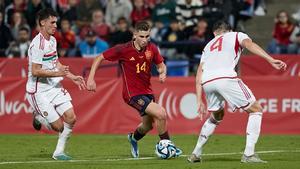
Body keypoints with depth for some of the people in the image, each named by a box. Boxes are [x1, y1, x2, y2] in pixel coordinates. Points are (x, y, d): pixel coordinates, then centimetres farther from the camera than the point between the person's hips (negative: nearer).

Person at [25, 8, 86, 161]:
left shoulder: (52, 40, 11)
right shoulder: (38, 44, -19)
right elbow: (35, 71, -22)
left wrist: (72, 77, 18)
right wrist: (57, 73, -24)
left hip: (54, 88, 9)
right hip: (39, 91, -8)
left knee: (71, 118, -4)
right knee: (58, 126, -10)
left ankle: (59, 152, 12)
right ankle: (38, 118, 21)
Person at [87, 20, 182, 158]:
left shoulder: (151, 48, -4)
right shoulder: (123, 49, -17)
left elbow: (161, 65, 12)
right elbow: (99, 58, -8)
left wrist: (162, 73, -12)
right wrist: (91, 78, -14)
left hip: (147, 91, 6)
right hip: (132, 94, -6)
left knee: (148, 125, 21)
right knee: (160, 114, -22)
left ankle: (134, 138, 55)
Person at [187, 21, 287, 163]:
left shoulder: (208, 46, 36)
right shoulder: (236, 35, 25)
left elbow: (199, 75, 27)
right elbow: (249, 45, 0)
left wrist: (199, 101, 26)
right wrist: (271, 60, -11)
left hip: (206, 82, 5)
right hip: (225, 78, -5)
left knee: (216, 116, 32)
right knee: (256, 110, 8)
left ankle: (196, 154, 31)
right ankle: (248, 154, -4)